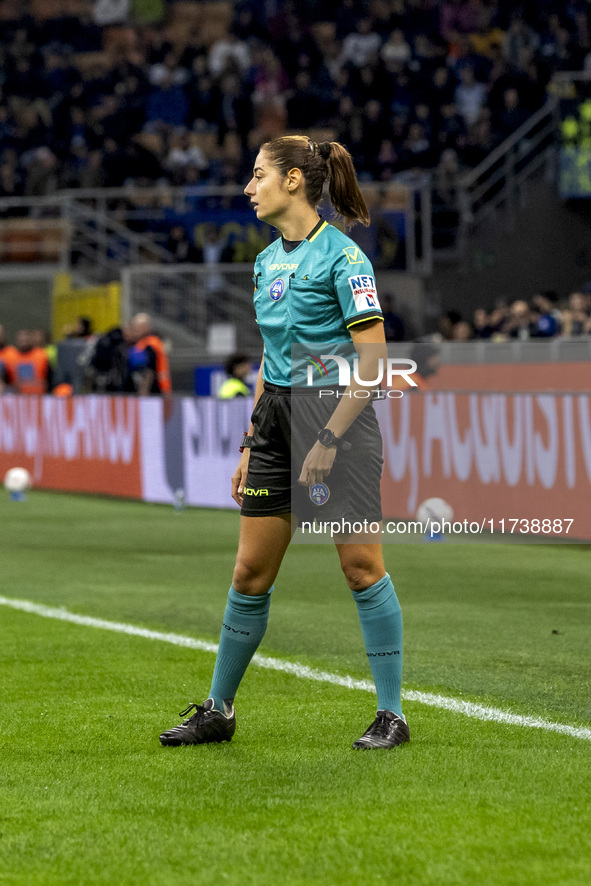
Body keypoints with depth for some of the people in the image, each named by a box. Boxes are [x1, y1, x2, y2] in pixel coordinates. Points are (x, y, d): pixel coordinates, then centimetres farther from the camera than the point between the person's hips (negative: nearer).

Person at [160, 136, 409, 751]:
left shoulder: (341, 256, -11)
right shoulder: (267, 260, 13)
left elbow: (372, 356, -15)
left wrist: (329, 439, -18)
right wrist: (252, 442, 18)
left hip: (339, 419, -7)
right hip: (278, 419, 7)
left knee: (362, 566, -5)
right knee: (251, 573, 8)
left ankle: (391, 715, 3)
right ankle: (218, 711, 16)